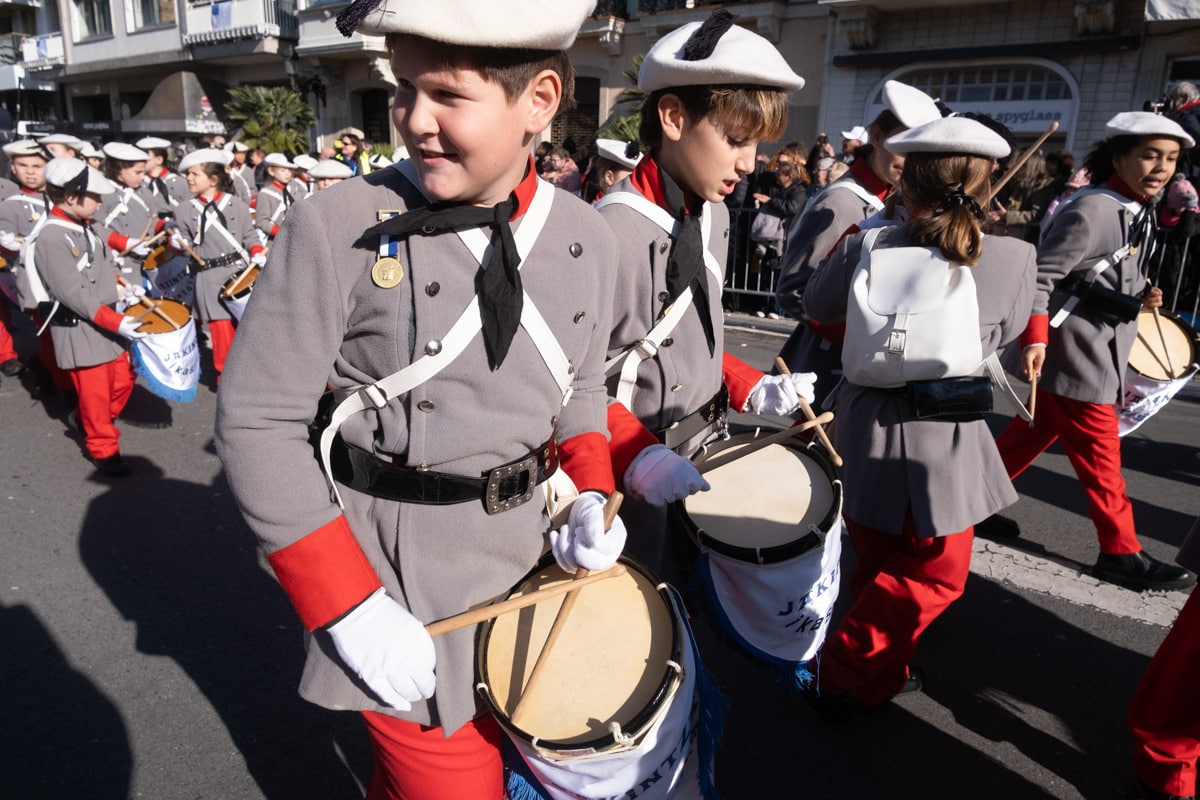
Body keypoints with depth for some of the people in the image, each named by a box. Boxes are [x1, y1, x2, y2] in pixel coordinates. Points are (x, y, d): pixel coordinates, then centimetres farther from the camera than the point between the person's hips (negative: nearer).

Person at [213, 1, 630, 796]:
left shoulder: (588, 242, -4)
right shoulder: (340, 226, -17)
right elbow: (257, 419, -14)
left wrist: (592, 494, -7)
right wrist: (349, 608, -17)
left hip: (534, 552, 5)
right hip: (401, 574, -4)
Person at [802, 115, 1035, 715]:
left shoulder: (863, 248, -9)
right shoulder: (1012, 259, -12)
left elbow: (816, 308, 8)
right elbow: (1006, 332, 6)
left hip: (866, 428, 3)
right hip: (944, 438, -3)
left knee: (876, 563, 22)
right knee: (934, 575, 15)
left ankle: (883, 669, 41)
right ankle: (848, 676, 14)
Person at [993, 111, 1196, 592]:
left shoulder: (1137, 212, 12)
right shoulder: (1091, 210, -18)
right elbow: (1039, 277, -21)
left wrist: (1140, 297, 6)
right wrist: (1034, 339, -29)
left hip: (1093, 353, 10)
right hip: (1074, 357, -10)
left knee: (1033, 434, 17)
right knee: (1101, 458, 1)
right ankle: (1122, 554, 15)